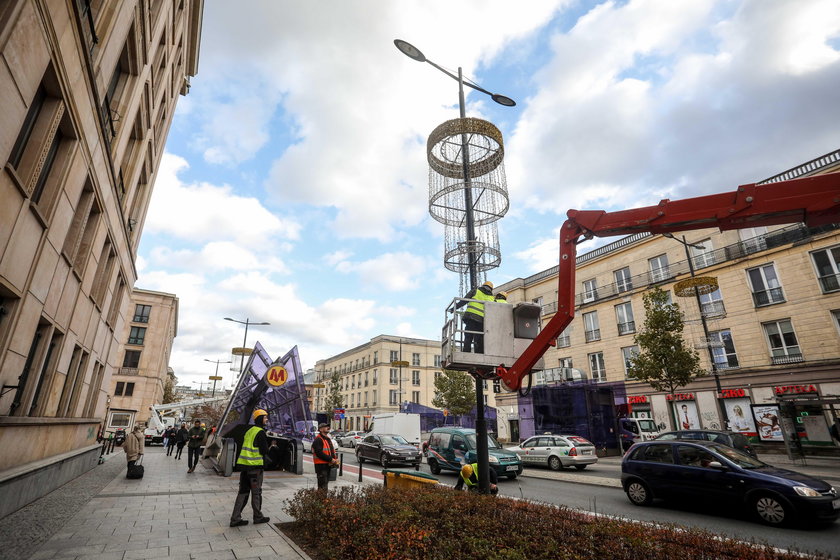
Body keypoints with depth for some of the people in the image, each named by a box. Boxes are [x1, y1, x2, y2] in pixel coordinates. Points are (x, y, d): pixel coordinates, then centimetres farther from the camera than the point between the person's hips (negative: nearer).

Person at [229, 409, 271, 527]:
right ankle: (258, 517, 16)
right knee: (256, 492, 5)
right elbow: (264, 450, -15)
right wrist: (267, 448, 6)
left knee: (243, 491, 13)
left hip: (243, 464, 8)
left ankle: (235, 518, 13)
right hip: (255, 465, -8)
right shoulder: (260, 432, -13)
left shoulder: (249, 430, 11)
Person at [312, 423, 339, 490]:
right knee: (322, 485, -8)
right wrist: (331, 459, -21)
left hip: (328, 464, 9)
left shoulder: (328, 439, 17)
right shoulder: (318, 440, -14)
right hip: (321, 465, -9)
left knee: (326, 482, 17)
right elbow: (319, 453, -22)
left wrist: (335, 458, 1)